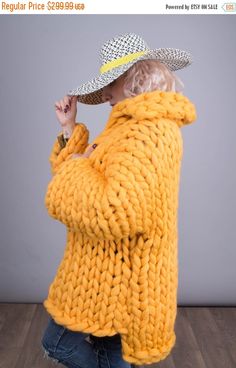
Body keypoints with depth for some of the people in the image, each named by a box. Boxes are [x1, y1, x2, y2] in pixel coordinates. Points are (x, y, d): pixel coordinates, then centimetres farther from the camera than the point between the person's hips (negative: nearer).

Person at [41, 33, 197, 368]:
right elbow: (87, 171, 15)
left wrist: (75, 169, -20)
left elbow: (116, 211, -37)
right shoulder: (134, 125, 12)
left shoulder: (150, 130, -23)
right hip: (110, 268, 10)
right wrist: (70, 127, 5)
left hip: (115, 275, -10)